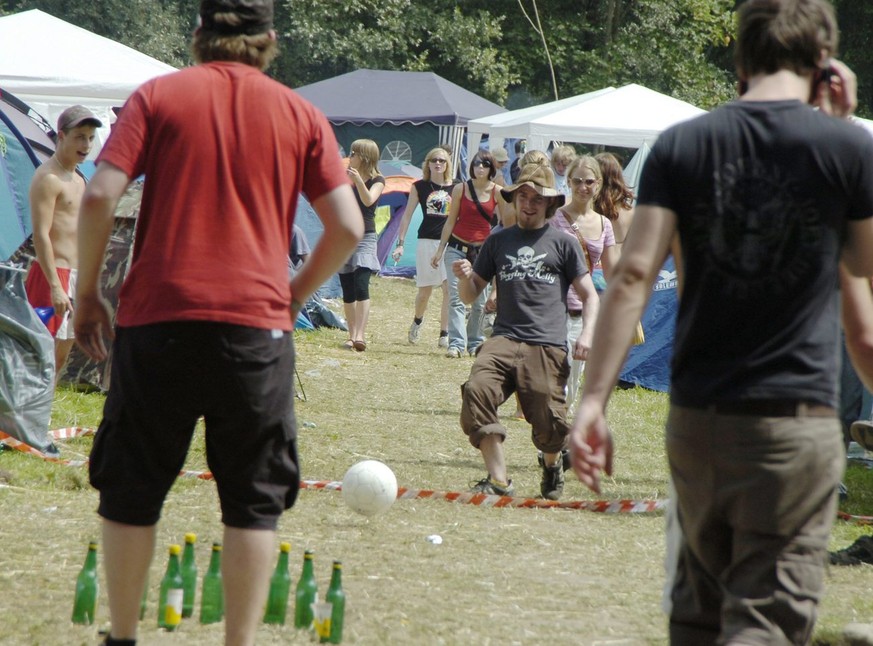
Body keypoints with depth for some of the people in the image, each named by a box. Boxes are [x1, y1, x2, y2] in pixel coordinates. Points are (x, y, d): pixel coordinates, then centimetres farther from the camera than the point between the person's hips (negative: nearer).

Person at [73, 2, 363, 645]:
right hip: (257, 326, 0)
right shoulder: (301, 115, 7)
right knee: (253, 504, 7)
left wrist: (87, 294, 4)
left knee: (132, 493, 12)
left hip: (156, 321, 0)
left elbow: (100, 196, -6)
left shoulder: (157, 96, 4)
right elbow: (347, 227, 3)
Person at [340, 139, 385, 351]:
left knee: (361, 286, -19)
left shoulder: (377, 181, -1)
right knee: (347, 291, 5)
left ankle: (360, 336, -28)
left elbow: (368, 200, -20)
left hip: (364, 237, -5)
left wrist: (358, 180, -32)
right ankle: (352, 335, 11)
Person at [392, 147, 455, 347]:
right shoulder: (419, 187, 6)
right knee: (425, 291, 5)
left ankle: (444, 334, -5)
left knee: (449, 287, -11)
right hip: (426, 242, 0)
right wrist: (400, 243, 3)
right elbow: (407, 215, 8)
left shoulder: (456, 188, 6)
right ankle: (417, 321, 35)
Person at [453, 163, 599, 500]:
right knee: (477, 390, -28)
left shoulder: (562, 243, 12)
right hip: (503, 339, 2)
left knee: (549, 424, -10)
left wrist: (587, 334, -5)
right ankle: (498, 479, -25)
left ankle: (552, 464, 28)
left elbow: (590, 296, 12)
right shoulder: (498, 241, 18)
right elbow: (471, 295, 22)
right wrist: (465, 277, -2)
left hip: (548, 347, -2)